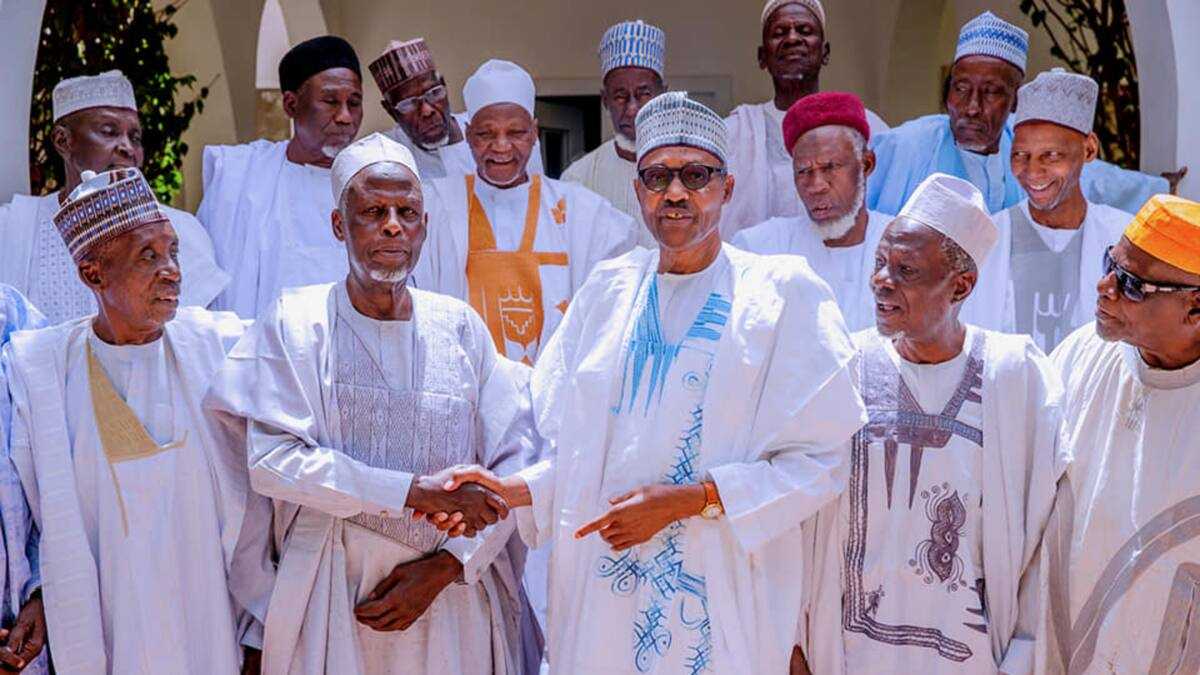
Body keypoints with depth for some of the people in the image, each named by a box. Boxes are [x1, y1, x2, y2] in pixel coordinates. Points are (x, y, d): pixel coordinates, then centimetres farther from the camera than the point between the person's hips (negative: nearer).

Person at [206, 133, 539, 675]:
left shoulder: (460, 326, 4)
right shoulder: (296, 321, -3)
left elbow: (514, 466, 0)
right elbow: (271, 459, -14)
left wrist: (445, 567, -11)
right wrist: (416, 491, -19)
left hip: (452, 593, 2)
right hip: (330, 597, -2)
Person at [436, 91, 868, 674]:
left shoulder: (783, 293, -3)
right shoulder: (607, 291, 10)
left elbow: (819, 461, -9)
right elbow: (575, 453, 12)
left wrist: (685, 499, -16)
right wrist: (511, 491, -6)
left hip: (721, 602, -3)